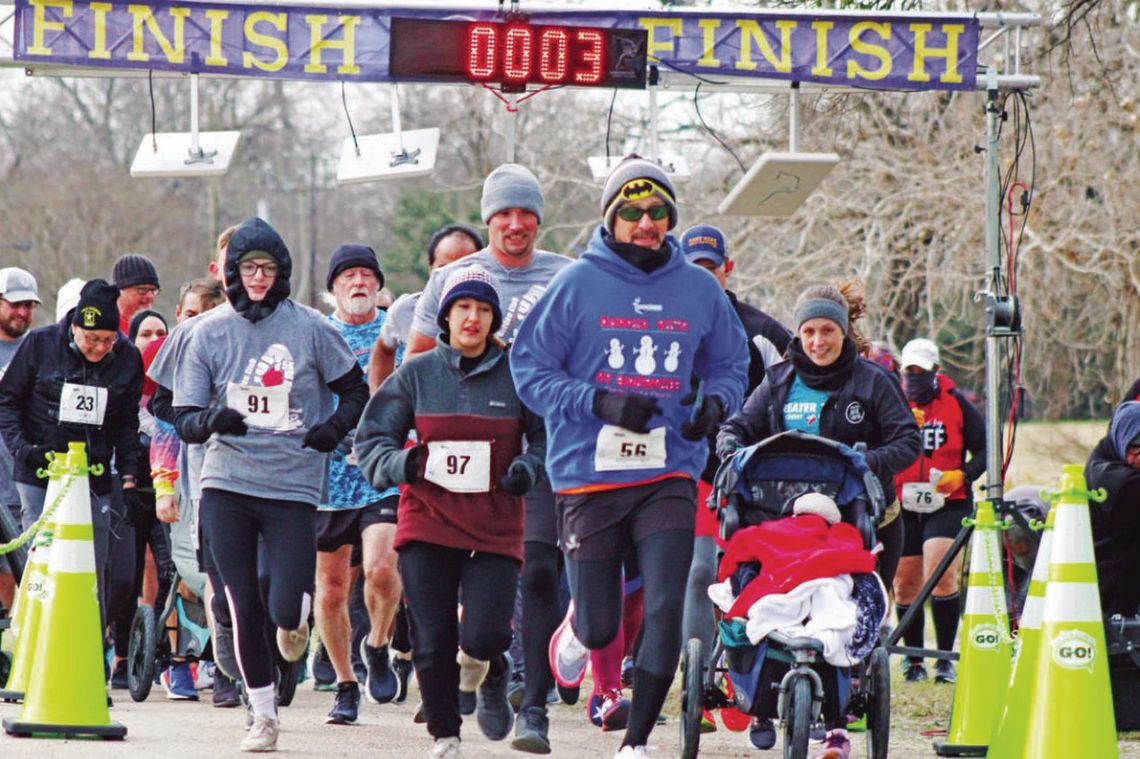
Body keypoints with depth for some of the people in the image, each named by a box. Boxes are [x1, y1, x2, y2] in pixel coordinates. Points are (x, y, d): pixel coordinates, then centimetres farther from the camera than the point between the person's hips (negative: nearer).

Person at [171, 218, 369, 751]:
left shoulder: (309, 328, -2)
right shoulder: (210, 332, 2)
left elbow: (356, 390, 10)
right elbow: (185, 420, 2)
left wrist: (335, 428, -10)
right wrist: (211, 419, -21)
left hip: (293, 484, -2)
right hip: (227, 484, 2)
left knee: (286, 611, -12)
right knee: (243, 608, 2)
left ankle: (295, 619, 26)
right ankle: (263, 716, 17)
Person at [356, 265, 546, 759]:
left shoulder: (515, 375, -1)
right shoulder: (417, 374, 3)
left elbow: (545, 436, 7)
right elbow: (371, 439, 5)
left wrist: (528, 468, -12)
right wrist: (399, 464, -15)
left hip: (495, 528, -1)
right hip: (428, 522, 1)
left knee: (483, 636, -14)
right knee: (433, 643, 0)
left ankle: (494, 680, 23)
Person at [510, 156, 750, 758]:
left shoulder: (698, 290, 5)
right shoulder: (577, 285, -3)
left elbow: (731, 364, 18)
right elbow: (531, 370, -2)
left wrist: (716, 401, -4)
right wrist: (601, 402, -16)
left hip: (669, 476, 2)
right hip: (588, 475, -1)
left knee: (666, 612, -12)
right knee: (600, 628, 2)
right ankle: (577, 624, 41)